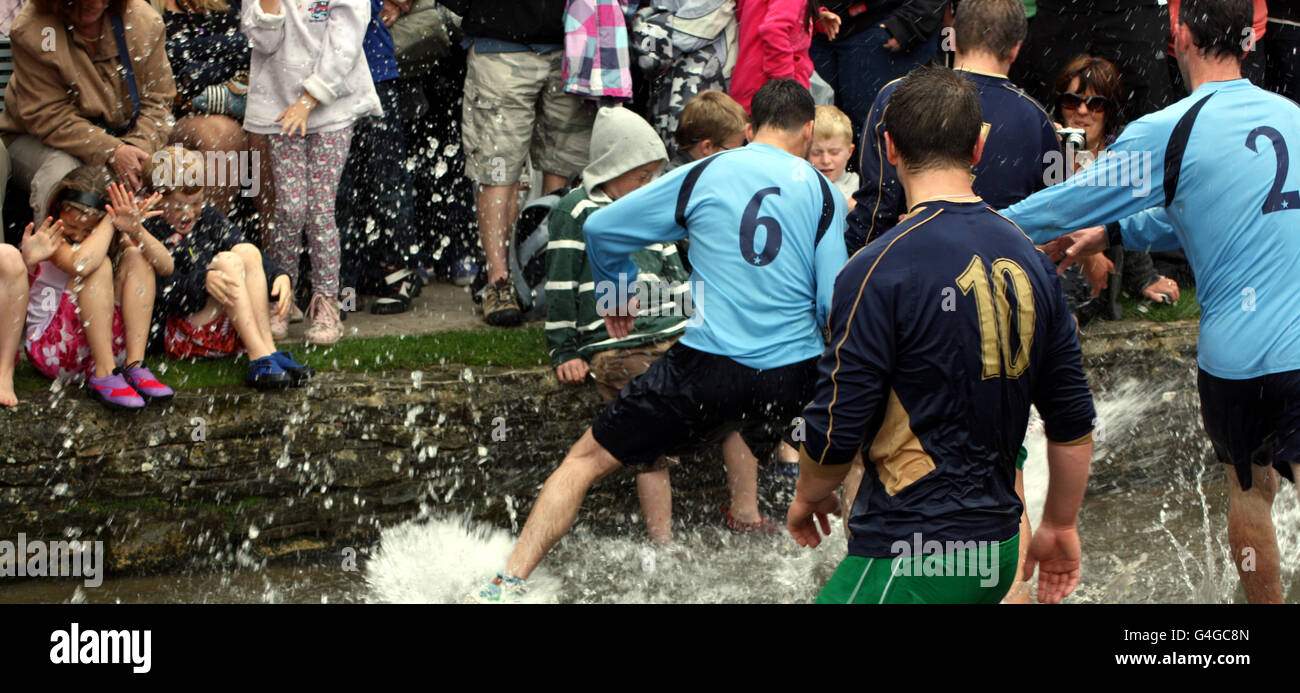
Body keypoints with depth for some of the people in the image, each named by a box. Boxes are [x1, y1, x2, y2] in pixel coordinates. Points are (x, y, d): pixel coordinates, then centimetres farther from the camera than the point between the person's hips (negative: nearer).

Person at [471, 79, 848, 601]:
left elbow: (601, 229, 8)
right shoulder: (823, 193, 2)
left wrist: (612, 298, 25)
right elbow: (835, 306, -4)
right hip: (792, 378, 1)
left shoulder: (702, 176, 3)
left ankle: (508, 583, -3)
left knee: (585, 459, 9)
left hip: (706, 370, -1)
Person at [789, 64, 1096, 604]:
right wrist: (1060, 528, 25)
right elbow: (1073, 422, 13)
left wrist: (808, 498, 10)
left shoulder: (880, 270, -13)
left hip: (913, 556, -8)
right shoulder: (1030, 261, 8)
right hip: (999, 549, 8)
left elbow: (837, 429, -11)